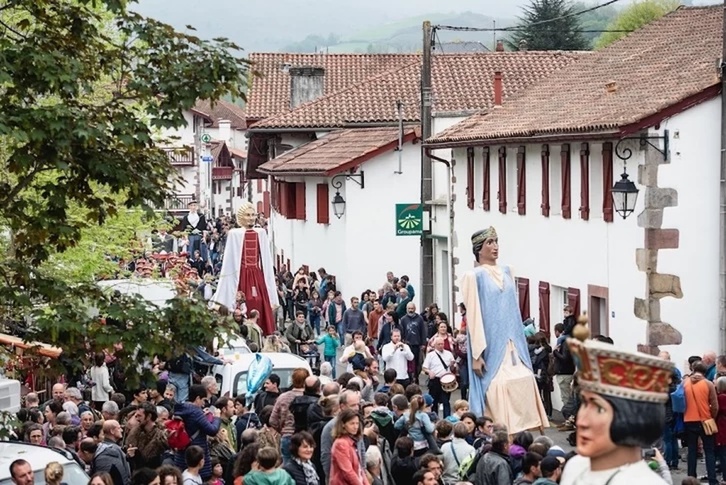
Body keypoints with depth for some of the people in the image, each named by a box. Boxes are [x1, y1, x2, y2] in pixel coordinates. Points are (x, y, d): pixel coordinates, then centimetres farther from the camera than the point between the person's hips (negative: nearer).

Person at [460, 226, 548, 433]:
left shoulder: (506, 272, 12)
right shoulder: (473, 277, -6)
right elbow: (473, 315, -9)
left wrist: (519, 345, 14)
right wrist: (476, 355, -14)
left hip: (512, 345, 6)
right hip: (491, 346, -6)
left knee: (524, 385, 0)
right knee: (497, 391, -8)